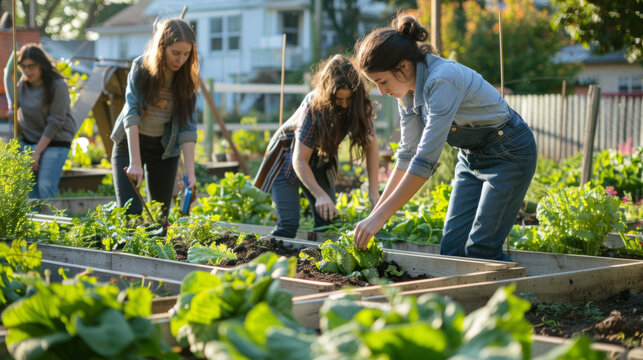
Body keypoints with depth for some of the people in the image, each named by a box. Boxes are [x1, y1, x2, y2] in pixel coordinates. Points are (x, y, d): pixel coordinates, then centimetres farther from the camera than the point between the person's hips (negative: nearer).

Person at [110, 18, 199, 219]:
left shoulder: (186, 79, -10)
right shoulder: (141, 68, -16)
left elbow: (187, 127, -13)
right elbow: (131, 115, -22)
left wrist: (190, 171, -23)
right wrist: (135, 163, -30)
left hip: (164, 148, 2)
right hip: (130, 142, -2)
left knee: (160, 215, 3)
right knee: (129, 213, -11)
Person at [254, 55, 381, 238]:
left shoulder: (360, 106, -21)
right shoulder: (314, 106, -35)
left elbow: (371, 147, -11)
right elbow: (300, 161, -34)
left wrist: (373, 191, -20)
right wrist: (320, 195, -47)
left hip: (320, 163, 6)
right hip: (289, 158, -5)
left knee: (328, 224, -3)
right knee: (288, 225, -19)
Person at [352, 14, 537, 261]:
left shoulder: (442, 81, -32)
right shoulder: (408, 90, -5)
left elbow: (426, 160, -35)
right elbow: (408, 154, 3)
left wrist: (380, 216, -33)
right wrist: (375, 213, -2)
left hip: (508, 153, -8)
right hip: (471, 156, 8)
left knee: (479, 250, -13)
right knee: (451, 248, -1)